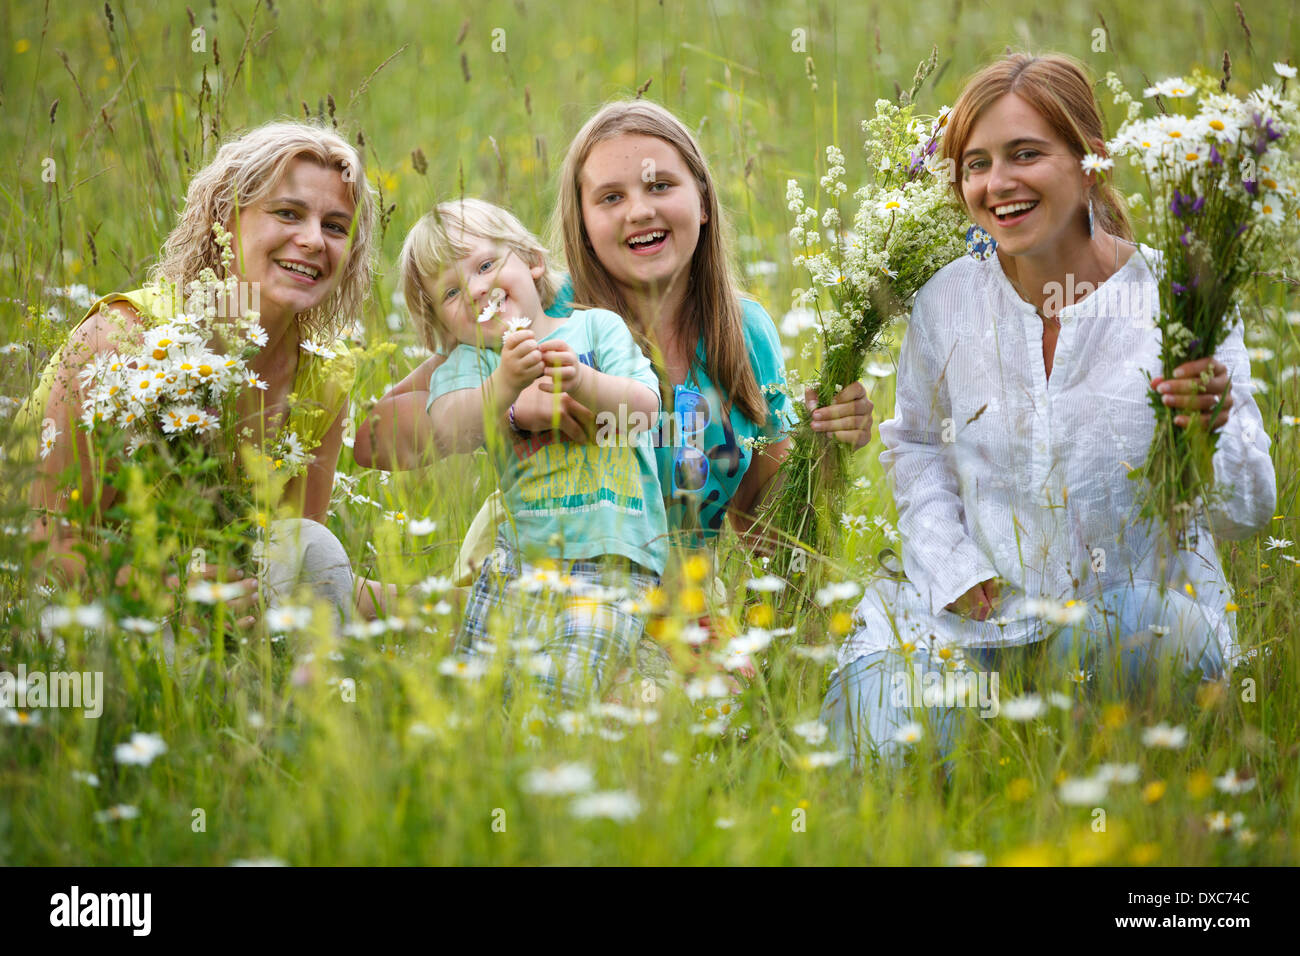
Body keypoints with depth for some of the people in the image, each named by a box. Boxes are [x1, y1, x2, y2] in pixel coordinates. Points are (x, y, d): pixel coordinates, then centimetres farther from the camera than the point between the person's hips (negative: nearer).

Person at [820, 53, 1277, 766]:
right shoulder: (945, 301, -1)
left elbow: (1247, 511, -7)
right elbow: (916, 445, 17)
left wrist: (1206, 434, -30)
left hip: (1142, 598, -2)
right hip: (982, 600, 2)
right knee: (884, 728, -22)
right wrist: (950, 565, 0)